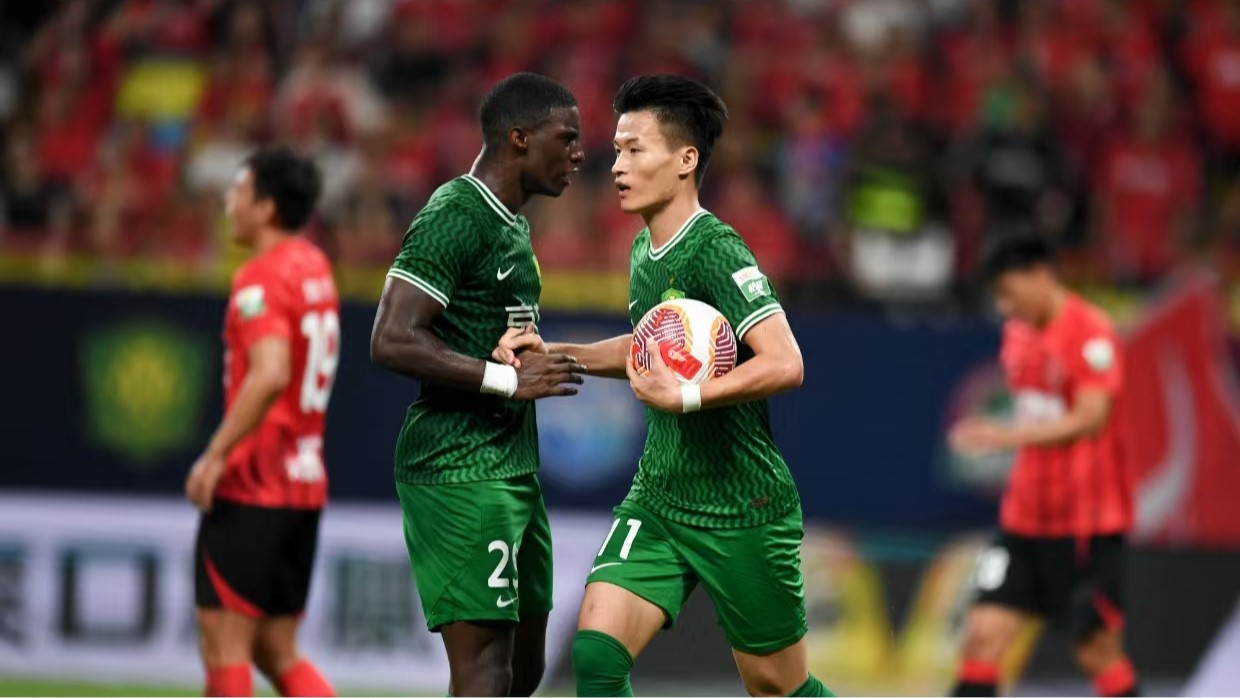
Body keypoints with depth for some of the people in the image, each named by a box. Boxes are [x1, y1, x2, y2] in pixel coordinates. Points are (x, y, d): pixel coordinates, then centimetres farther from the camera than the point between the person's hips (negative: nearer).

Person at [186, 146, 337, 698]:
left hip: (251, 487, -9)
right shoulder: (315, 268, 13)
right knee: (276, 651, 13)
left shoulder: (260, 280, -14)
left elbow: (269, 375, -28)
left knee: (224, 646, -4)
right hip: (305, 487, 9)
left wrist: (216, 455, -24)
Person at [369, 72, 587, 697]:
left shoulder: (510, 224, 18)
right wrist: (508, 380, -21)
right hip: (460, 474, -10)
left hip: (511, 469, 10)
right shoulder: (454, 217, -14)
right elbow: (392, 341, -22)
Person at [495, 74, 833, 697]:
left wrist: (685, 395, -38)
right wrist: (555, 354, 14)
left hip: (740, 509, -7)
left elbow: (783, 364, -30)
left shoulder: (715, 251, -19)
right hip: (657, 499, 7)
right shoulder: (643, 250, 8)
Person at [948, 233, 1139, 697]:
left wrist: (1010, 436, -33)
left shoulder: (1090, 332, -13)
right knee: (983, 634, -5)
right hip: (1025, 519, 7)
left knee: (1099, 651, 0)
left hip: (1088, 522, -7)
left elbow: (1091, 418, -24)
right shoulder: (1017, 333, 11)